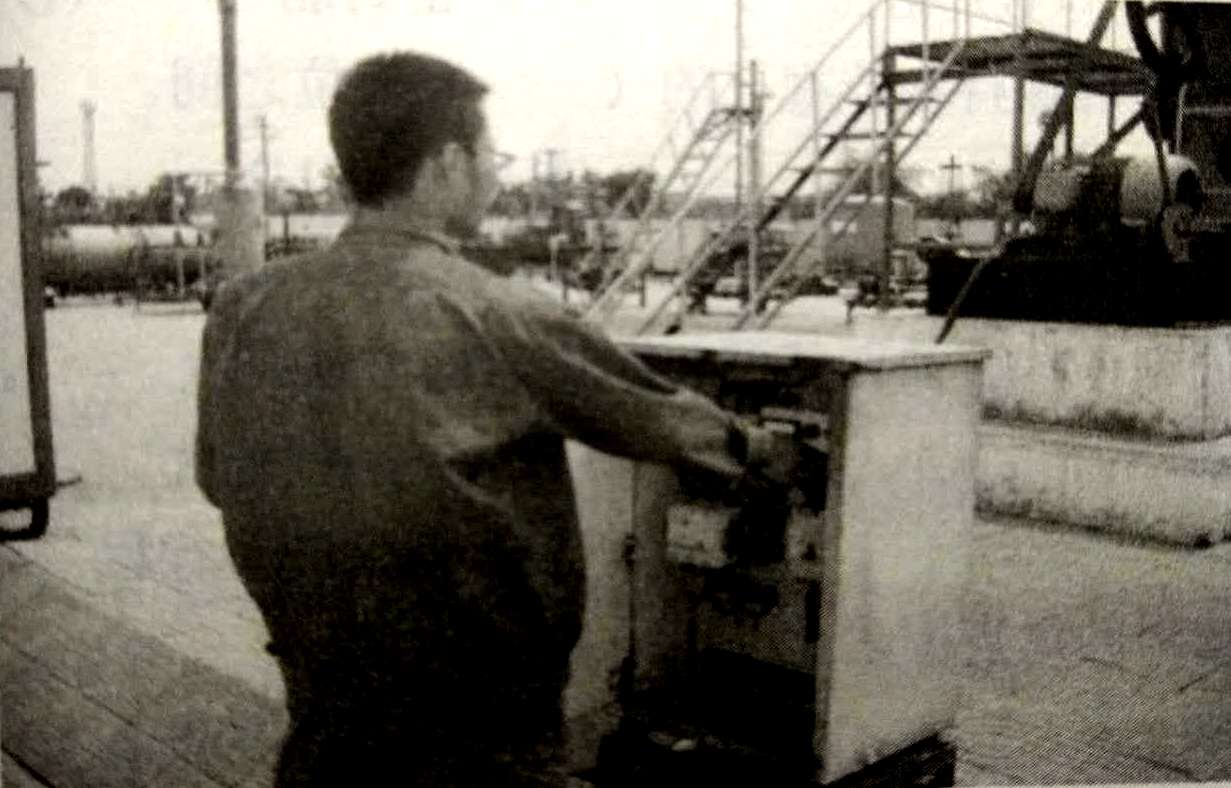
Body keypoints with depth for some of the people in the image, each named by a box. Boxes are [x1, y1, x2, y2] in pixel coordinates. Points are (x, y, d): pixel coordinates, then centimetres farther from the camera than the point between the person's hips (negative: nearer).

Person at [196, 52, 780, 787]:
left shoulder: (240, 310, -7)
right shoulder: (503, 321, -18)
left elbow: (220, 478, 9)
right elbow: (661, 421, -3)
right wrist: (744, 442, 17)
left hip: (322, 718, 4)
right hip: (477, 727, -4)